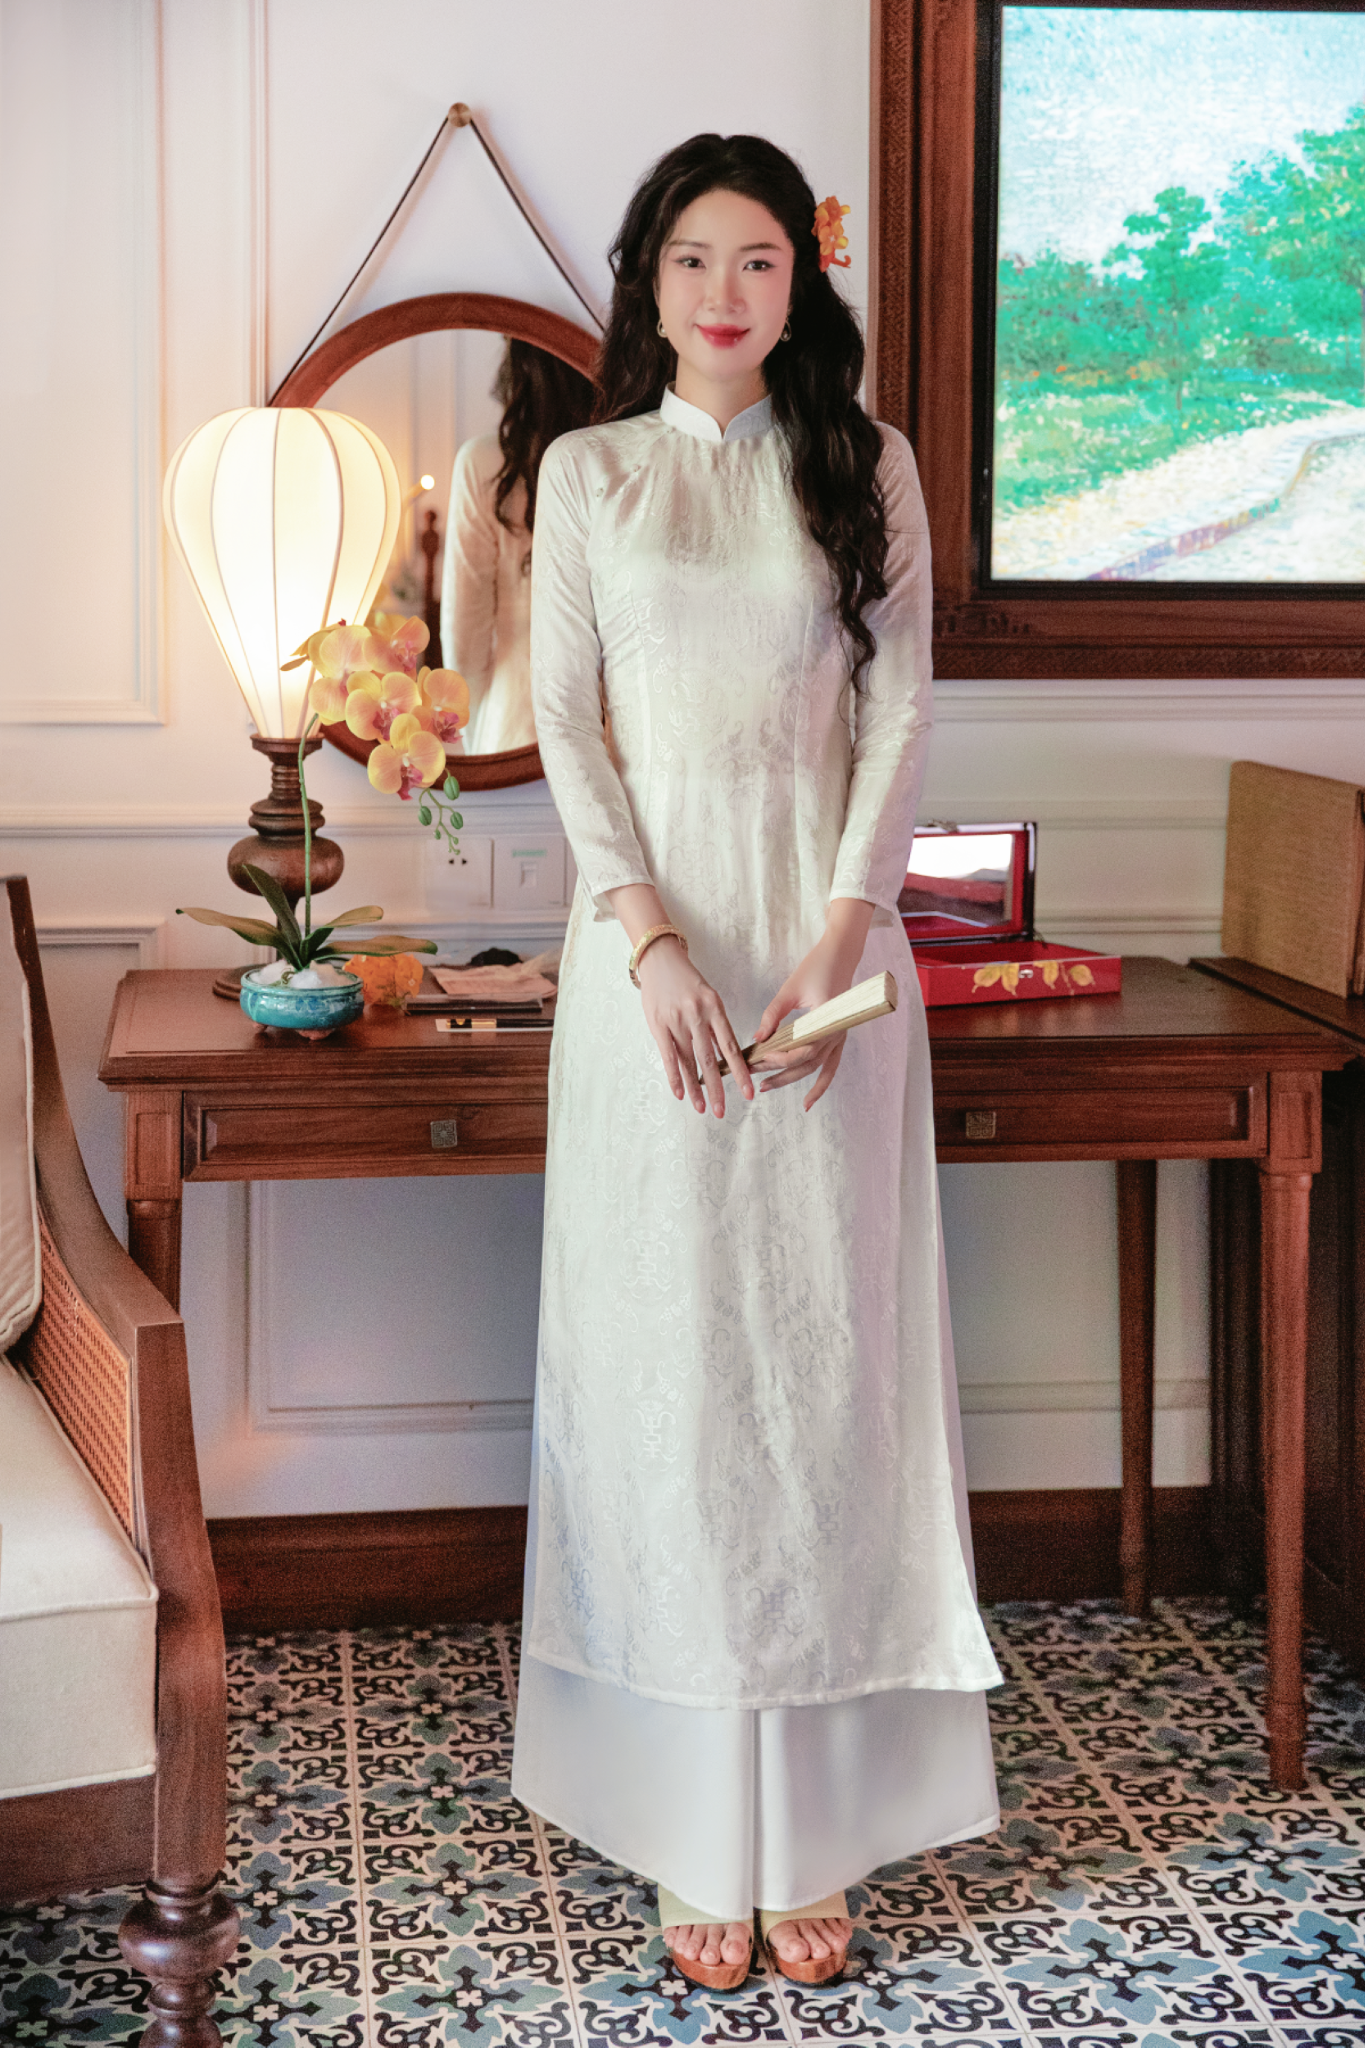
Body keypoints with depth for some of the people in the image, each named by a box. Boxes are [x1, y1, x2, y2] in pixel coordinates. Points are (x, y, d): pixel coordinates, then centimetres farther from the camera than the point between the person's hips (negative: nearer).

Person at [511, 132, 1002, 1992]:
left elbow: (902, 707, 3)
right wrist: (648, 934, -12)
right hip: (653, 939, 0)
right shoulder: (591, 471, 9)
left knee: (824, 1358, 1)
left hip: (827, 942, 0)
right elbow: (567, 718, 3)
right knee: (665, 1365, 0)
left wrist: (839, 936, -11)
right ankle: (693, 1831, 8)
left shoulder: (867, 467, 9)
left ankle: (818, 1827, 9)